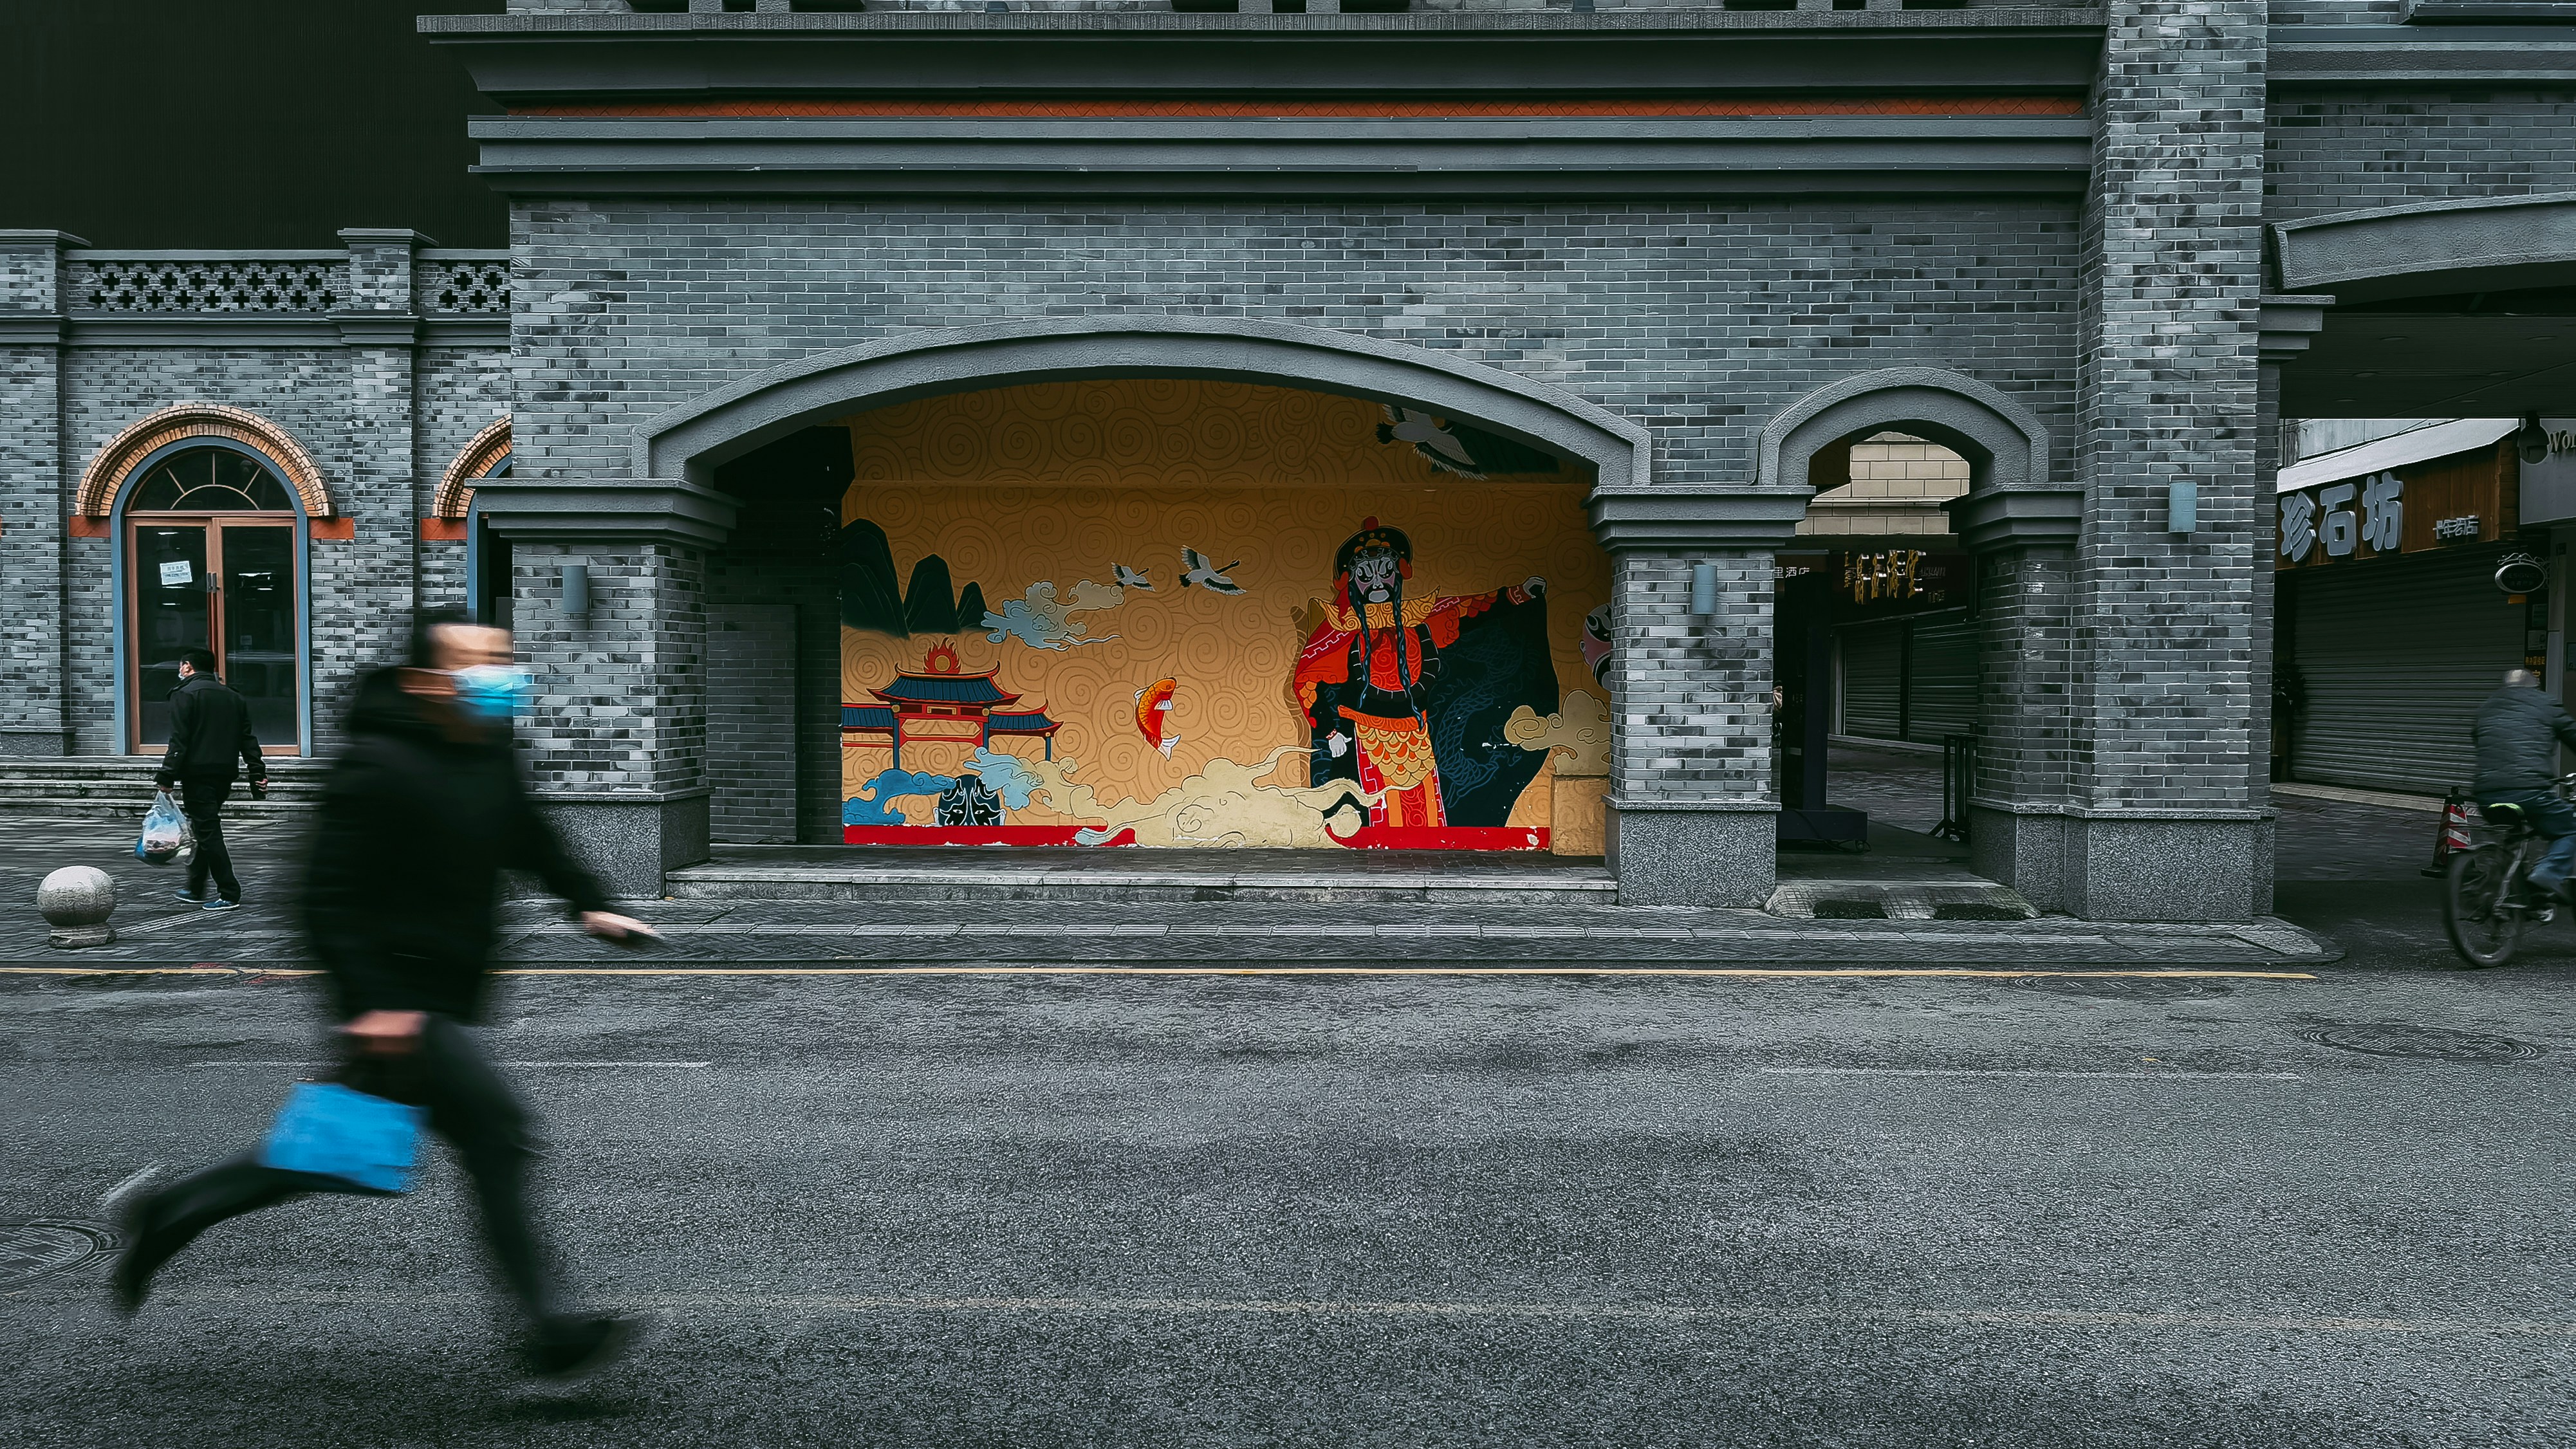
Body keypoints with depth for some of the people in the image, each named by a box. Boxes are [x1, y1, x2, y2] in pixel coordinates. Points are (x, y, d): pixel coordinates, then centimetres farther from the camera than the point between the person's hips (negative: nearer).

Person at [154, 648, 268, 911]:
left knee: (208, 832, -5)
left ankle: (230, 894, -8)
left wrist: (167, 777, -13)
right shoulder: (234, 697, 16)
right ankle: (195, 889, 25)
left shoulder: (184, 694, -5)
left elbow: (179, 741, -13)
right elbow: (247, 739, 13)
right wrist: (258, 773, 11)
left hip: (198, 774, -7)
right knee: (206, 829, 18)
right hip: (225, 774, 7)